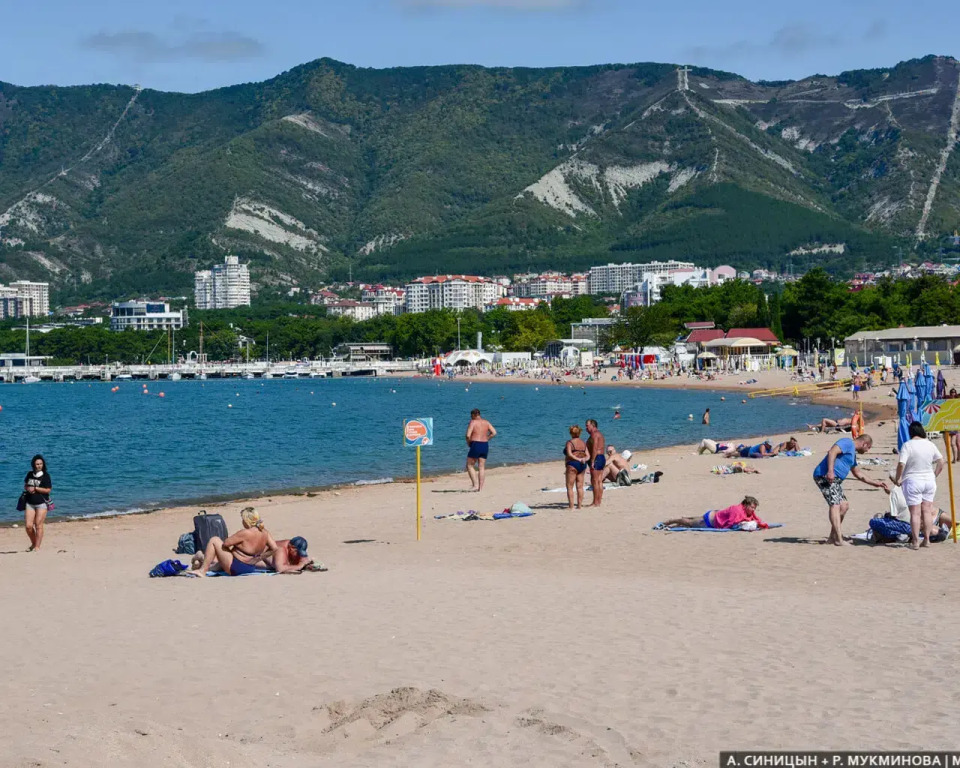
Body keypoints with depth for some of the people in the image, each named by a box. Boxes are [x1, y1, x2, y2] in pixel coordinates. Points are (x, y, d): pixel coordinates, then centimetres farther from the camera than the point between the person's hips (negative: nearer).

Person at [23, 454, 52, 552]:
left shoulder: (45, 475, -4)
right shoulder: (30, 474, 10)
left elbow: (48, 489, -10)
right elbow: (25, 485, 22)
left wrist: (35, 488, -13)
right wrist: (28, 489, -2)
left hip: (41, 503, -4)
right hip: (30, 503, 4)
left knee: (38, 525, -6)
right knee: (28, 526, -2)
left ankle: (37, 547, 0)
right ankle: (33, 544, 20)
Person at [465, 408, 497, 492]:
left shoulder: (473, 422, -7)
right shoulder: (486, 422, 10)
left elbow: (468, 435, -16)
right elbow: (494, 433, 4)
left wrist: (468, 443, 2)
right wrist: (486, 439, 11)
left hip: (475, 445, -6)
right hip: (485, 445, 6)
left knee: (469, 466, 7)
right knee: (482, 467, 9)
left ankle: (475, 484, -4)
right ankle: (481, 487, 7)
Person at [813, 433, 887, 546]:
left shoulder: (852, 453, 27)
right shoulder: (848, 443, -4)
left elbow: (858, 475, 38)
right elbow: (832, 452, -22)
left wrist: (874, 483, 39)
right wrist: (830, 471, -31)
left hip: (835, 480, 11)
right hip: (825, 476, -11)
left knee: (844, 505, 13)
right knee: (835, 504, -18)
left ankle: (832, 537, 18)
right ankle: (839, 540, -25)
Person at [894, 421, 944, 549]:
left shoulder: (908, 445, -12)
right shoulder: (930, 445, 3)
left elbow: (901, 464, -19)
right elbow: (941, 462, 6)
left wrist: (898, 479, -6)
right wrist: (934, 475, 17)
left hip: (913, 482, -4)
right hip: (929, 480, 4)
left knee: (915, 513, -1)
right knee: (927, 511, 10)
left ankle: (915, 541, -1)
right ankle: (927, 539, 12)